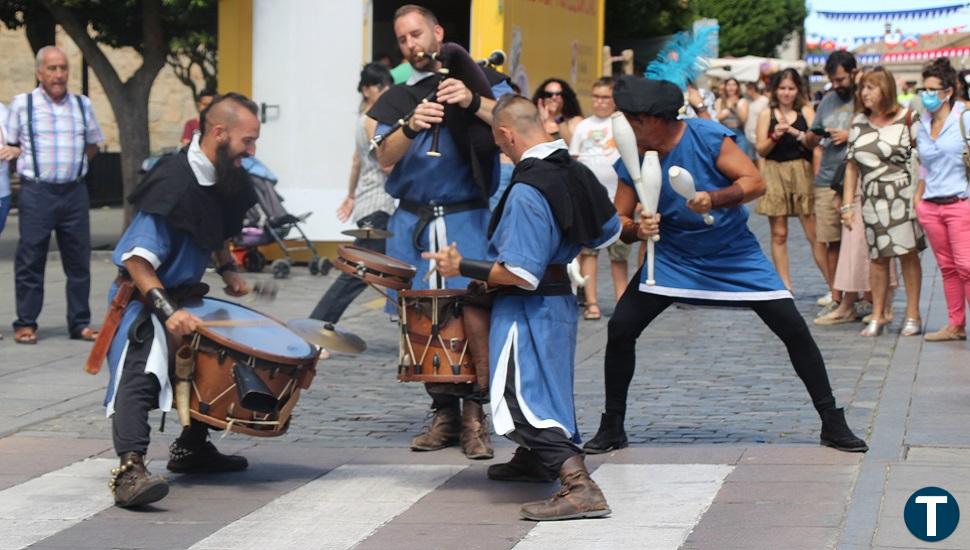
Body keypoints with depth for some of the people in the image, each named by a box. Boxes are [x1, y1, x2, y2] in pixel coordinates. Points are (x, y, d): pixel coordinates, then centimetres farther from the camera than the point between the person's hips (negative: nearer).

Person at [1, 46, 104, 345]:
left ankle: (80, 323, 13)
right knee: (30, 260, 0)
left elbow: (92, 146, 20)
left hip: (74, 191, 3)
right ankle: (26, 323, 8)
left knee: (79, 259, 5)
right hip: (36, 192, -3)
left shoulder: (82, 105, 10)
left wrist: (74, 164, 5)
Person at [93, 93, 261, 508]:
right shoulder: (174, 183, -26)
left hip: (185, 295, 10)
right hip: (143, 298, -10)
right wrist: (167, 312, -35)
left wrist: (228, 271, 10)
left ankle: (191, 448, 34)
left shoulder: (225, 178, 1)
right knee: (140, 375, -28)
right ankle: (130, 468, -39)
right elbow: (136, 259, -28)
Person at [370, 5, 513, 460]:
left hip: (466, 218, -3)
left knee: (475, 312, -16)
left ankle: (475, 415, -11)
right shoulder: (397, 99, 14)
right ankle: (444, 413, 11)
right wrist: (412, 126, -20)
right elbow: (385, 157, 1)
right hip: (412, 222, 4)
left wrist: (473, 102, -30)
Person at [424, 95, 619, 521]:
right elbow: (609, 232, 16)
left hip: (528, 308, -10)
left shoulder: (527, 191, -25)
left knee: (525, 397, -12)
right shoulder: (576, 173, 1)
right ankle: (534, 460, 48)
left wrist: (463, 268, -16)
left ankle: (580, 487, -24)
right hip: (559, 299, 10)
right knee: (544, 385, 27)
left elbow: (521, 274, -27)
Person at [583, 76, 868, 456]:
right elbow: (620, 223, -7)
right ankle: (611, 427, 6)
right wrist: (637, 230, -30)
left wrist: (714, 199, -38)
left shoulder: (707, 137, -21)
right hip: (672, 258, 2)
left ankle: (833, 424, 6)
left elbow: (755, 183, -21)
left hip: (736, 255, -2)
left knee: (794, 329, -8)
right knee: (620, 328, -11)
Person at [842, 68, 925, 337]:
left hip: (903, 198, -4)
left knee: (908, 254, -1)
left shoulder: (906, 119, -3)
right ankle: (877, 316, 10)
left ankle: (913, 315, 6)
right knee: (877, 257, 3)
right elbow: (852, 165, 12)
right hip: (872, 201, 4)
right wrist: (847, 204, 8)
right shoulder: (858, 123, 10)